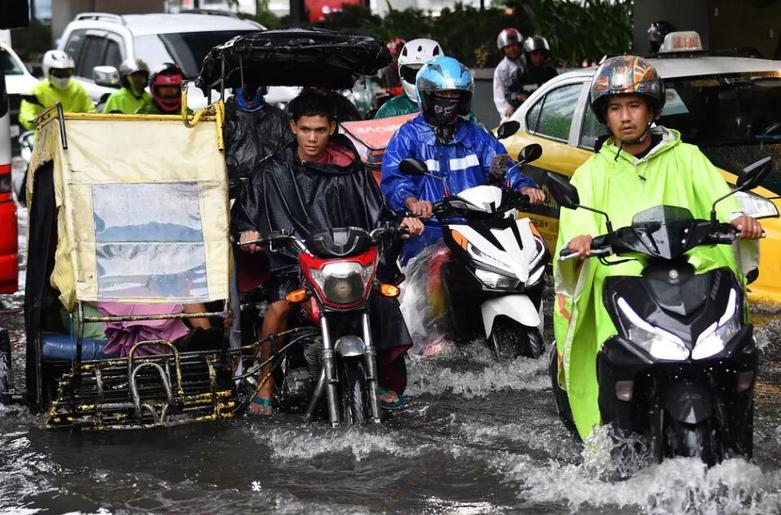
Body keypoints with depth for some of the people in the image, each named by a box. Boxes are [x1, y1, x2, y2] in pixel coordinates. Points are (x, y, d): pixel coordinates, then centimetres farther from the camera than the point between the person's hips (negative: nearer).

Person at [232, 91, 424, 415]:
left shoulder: (350, 169, 8)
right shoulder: (274, 173, 6)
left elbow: (376, 213, 11)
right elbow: (243, 210, 9)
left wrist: (399, 223, -9)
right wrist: (248, 231, -13)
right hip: (293, 262, -1)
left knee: (382, 300, -22)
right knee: (278, 306, -28)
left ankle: (389, 382, -4)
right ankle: (265, 386, -12)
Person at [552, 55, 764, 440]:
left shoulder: (685, 158, 20)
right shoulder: (592, 172, 21)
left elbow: (716, 195, 6)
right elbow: (576, 215, 5)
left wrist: (736, 217, -17)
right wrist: (579, 236, -19)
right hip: (620, 277, 0)